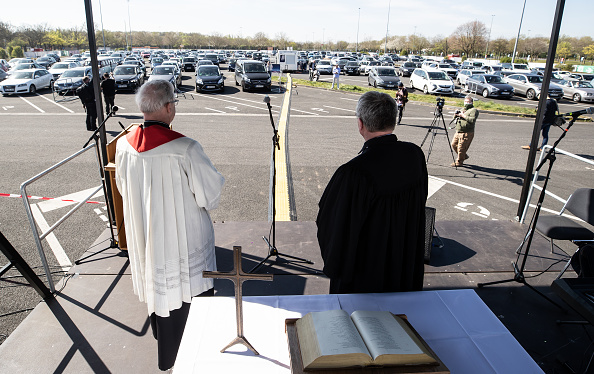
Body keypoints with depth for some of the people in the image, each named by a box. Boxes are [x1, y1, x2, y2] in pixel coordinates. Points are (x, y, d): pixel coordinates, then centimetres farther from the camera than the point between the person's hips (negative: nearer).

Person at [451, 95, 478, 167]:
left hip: (466, 133, -9)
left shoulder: (474, 110, -6)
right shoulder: (463, 109, 21)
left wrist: (463, 116, -18)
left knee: (461, 148, -6)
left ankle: (459, 162, 7)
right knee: (454, 144, 13)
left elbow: (472, 120, -21)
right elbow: (455, 118, 25)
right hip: (458, 132, 9)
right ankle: (464, 156, 31)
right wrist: (456, 115, 2)